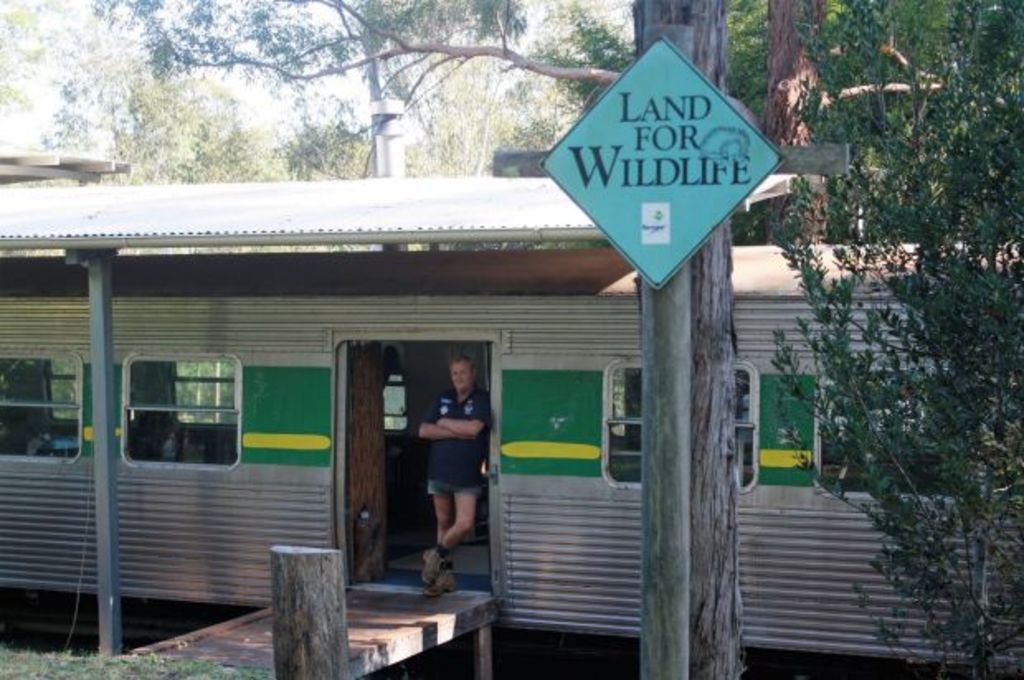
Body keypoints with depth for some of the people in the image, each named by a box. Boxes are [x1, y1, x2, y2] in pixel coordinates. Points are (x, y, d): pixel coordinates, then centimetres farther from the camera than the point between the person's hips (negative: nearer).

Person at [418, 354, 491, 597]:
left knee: (465, 524, -14)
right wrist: (458, 432, -10)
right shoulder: (443, 399, 10)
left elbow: (473, 428, -20)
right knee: (444, 523, 10)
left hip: (467, 476, -4)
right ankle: (444, 573, 20)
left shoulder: (482, 400, -4)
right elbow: (423, 431, 2)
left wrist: (444, 423, -6)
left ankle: (438, 554, 10)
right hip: (440, 472, 4)